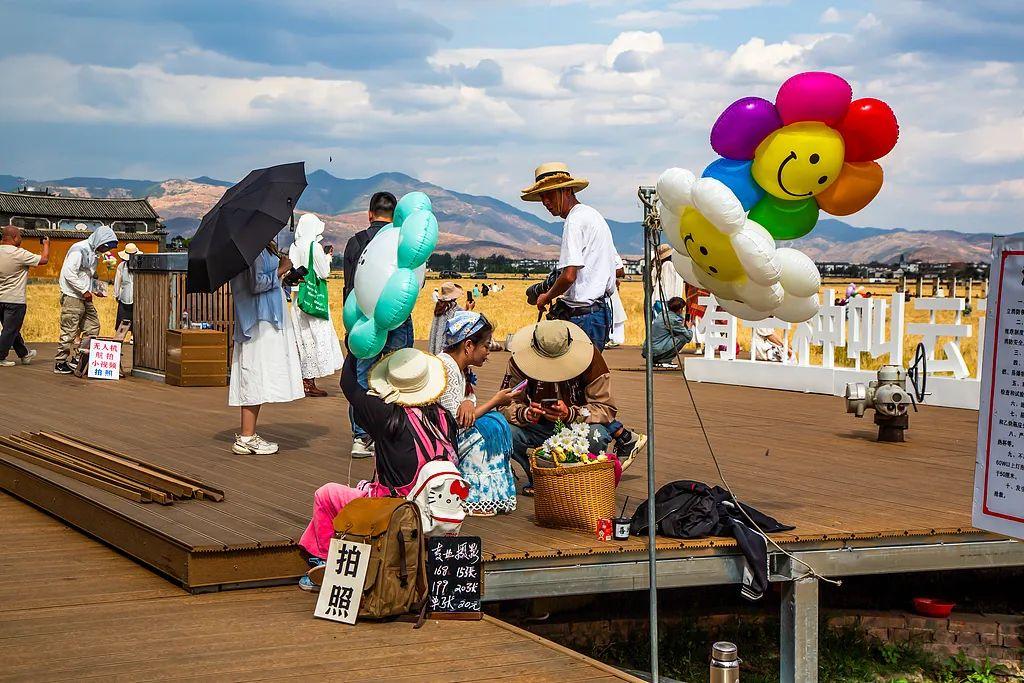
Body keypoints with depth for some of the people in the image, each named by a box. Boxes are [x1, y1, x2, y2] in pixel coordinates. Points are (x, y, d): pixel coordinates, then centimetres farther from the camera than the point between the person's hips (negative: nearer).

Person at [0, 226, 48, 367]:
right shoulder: (19, 254, -18)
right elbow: (44, 260, -13)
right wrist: (46, 244, 4)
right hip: (14, 300, -8)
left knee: (13, 329, 18)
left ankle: (24, 354, 33)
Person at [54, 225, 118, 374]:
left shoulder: (94, 253, 15)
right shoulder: (79, 250, -15)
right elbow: (69, 273, -22)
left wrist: (97, 288, 8)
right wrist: (84, 290, -21)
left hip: (85, 298, 9)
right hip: (72, 296, -9)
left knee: (93, 327, 8)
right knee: (69, 331, -6)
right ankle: (59, 363, 1)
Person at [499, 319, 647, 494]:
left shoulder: (589, 357, -18)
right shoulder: (519, 362, -15)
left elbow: (606, 407, -18)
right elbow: (506, 405, -13)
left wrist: (570, 414, -36)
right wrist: (525, 413, -38)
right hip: (540, 427, 2)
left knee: (597, 436, -37)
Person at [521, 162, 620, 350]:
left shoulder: (575, 220, -12)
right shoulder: (594, 215, 19)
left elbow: (569, 276, -22)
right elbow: (618, 269, 25)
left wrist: (547, 296, -4)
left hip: (583, 315, -10)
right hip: (602, 312, 10)